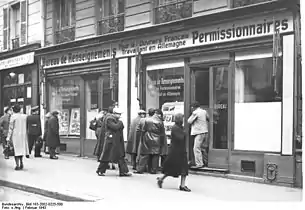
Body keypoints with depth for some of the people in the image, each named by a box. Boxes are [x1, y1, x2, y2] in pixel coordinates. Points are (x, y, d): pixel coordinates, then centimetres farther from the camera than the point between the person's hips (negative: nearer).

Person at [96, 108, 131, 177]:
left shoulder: (116, 120, 17)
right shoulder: (109, 119, -12)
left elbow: (120, 127, 17)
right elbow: (115, 127, -23)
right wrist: (120, 123, -9)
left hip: (118, 141, 9)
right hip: (111, 140, -9)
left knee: (120, 156, 4)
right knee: (106, 156, -1)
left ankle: (123, 171, 5)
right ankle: (100, 171, 12)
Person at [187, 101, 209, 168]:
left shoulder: (195, 113, -10)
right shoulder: (204, 111, 10)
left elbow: (189, 121, -5)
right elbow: (208, 118, 21)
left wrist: (192, 114, 7)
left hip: (199, 133, -8)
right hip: (206, 131, 8)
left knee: (197, 148, -8)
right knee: (204, 148, 16)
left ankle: (199, 164, -14)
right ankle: (205, 162, 23)